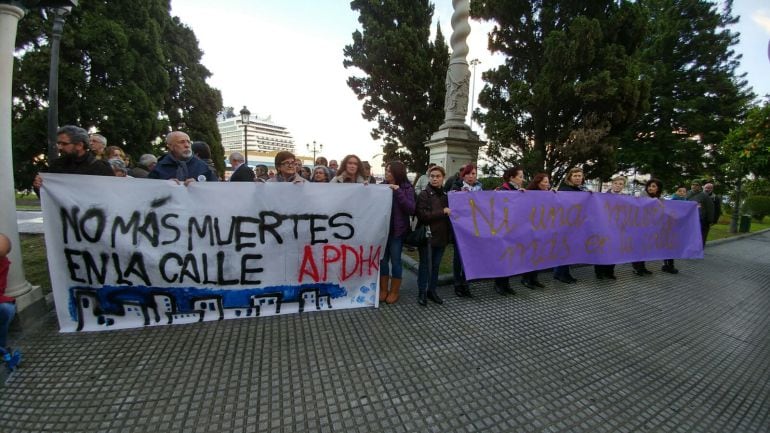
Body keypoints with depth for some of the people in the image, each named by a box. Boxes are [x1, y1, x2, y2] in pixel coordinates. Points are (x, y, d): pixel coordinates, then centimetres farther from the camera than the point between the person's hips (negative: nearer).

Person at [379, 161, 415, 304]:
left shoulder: (407, 188, -4)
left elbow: (411, 209, -15)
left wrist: (398, 191, -21)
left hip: (397, 230, -3)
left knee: (395, 261, 5)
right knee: (383, 260, 10)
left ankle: (394, 291, 22)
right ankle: (383, 289, 25)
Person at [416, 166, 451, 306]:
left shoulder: (446, 194, 11)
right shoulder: (424, 194, -6)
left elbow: (449, 212, 23)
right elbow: (422, 215, -17)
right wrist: (442, 212, -17)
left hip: (441, 236, 5)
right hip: (427, 236, -5)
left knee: (436, 265, 14)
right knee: (425, 265, 3)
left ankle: (432, 291, 28)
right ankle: (422, 293, 16)